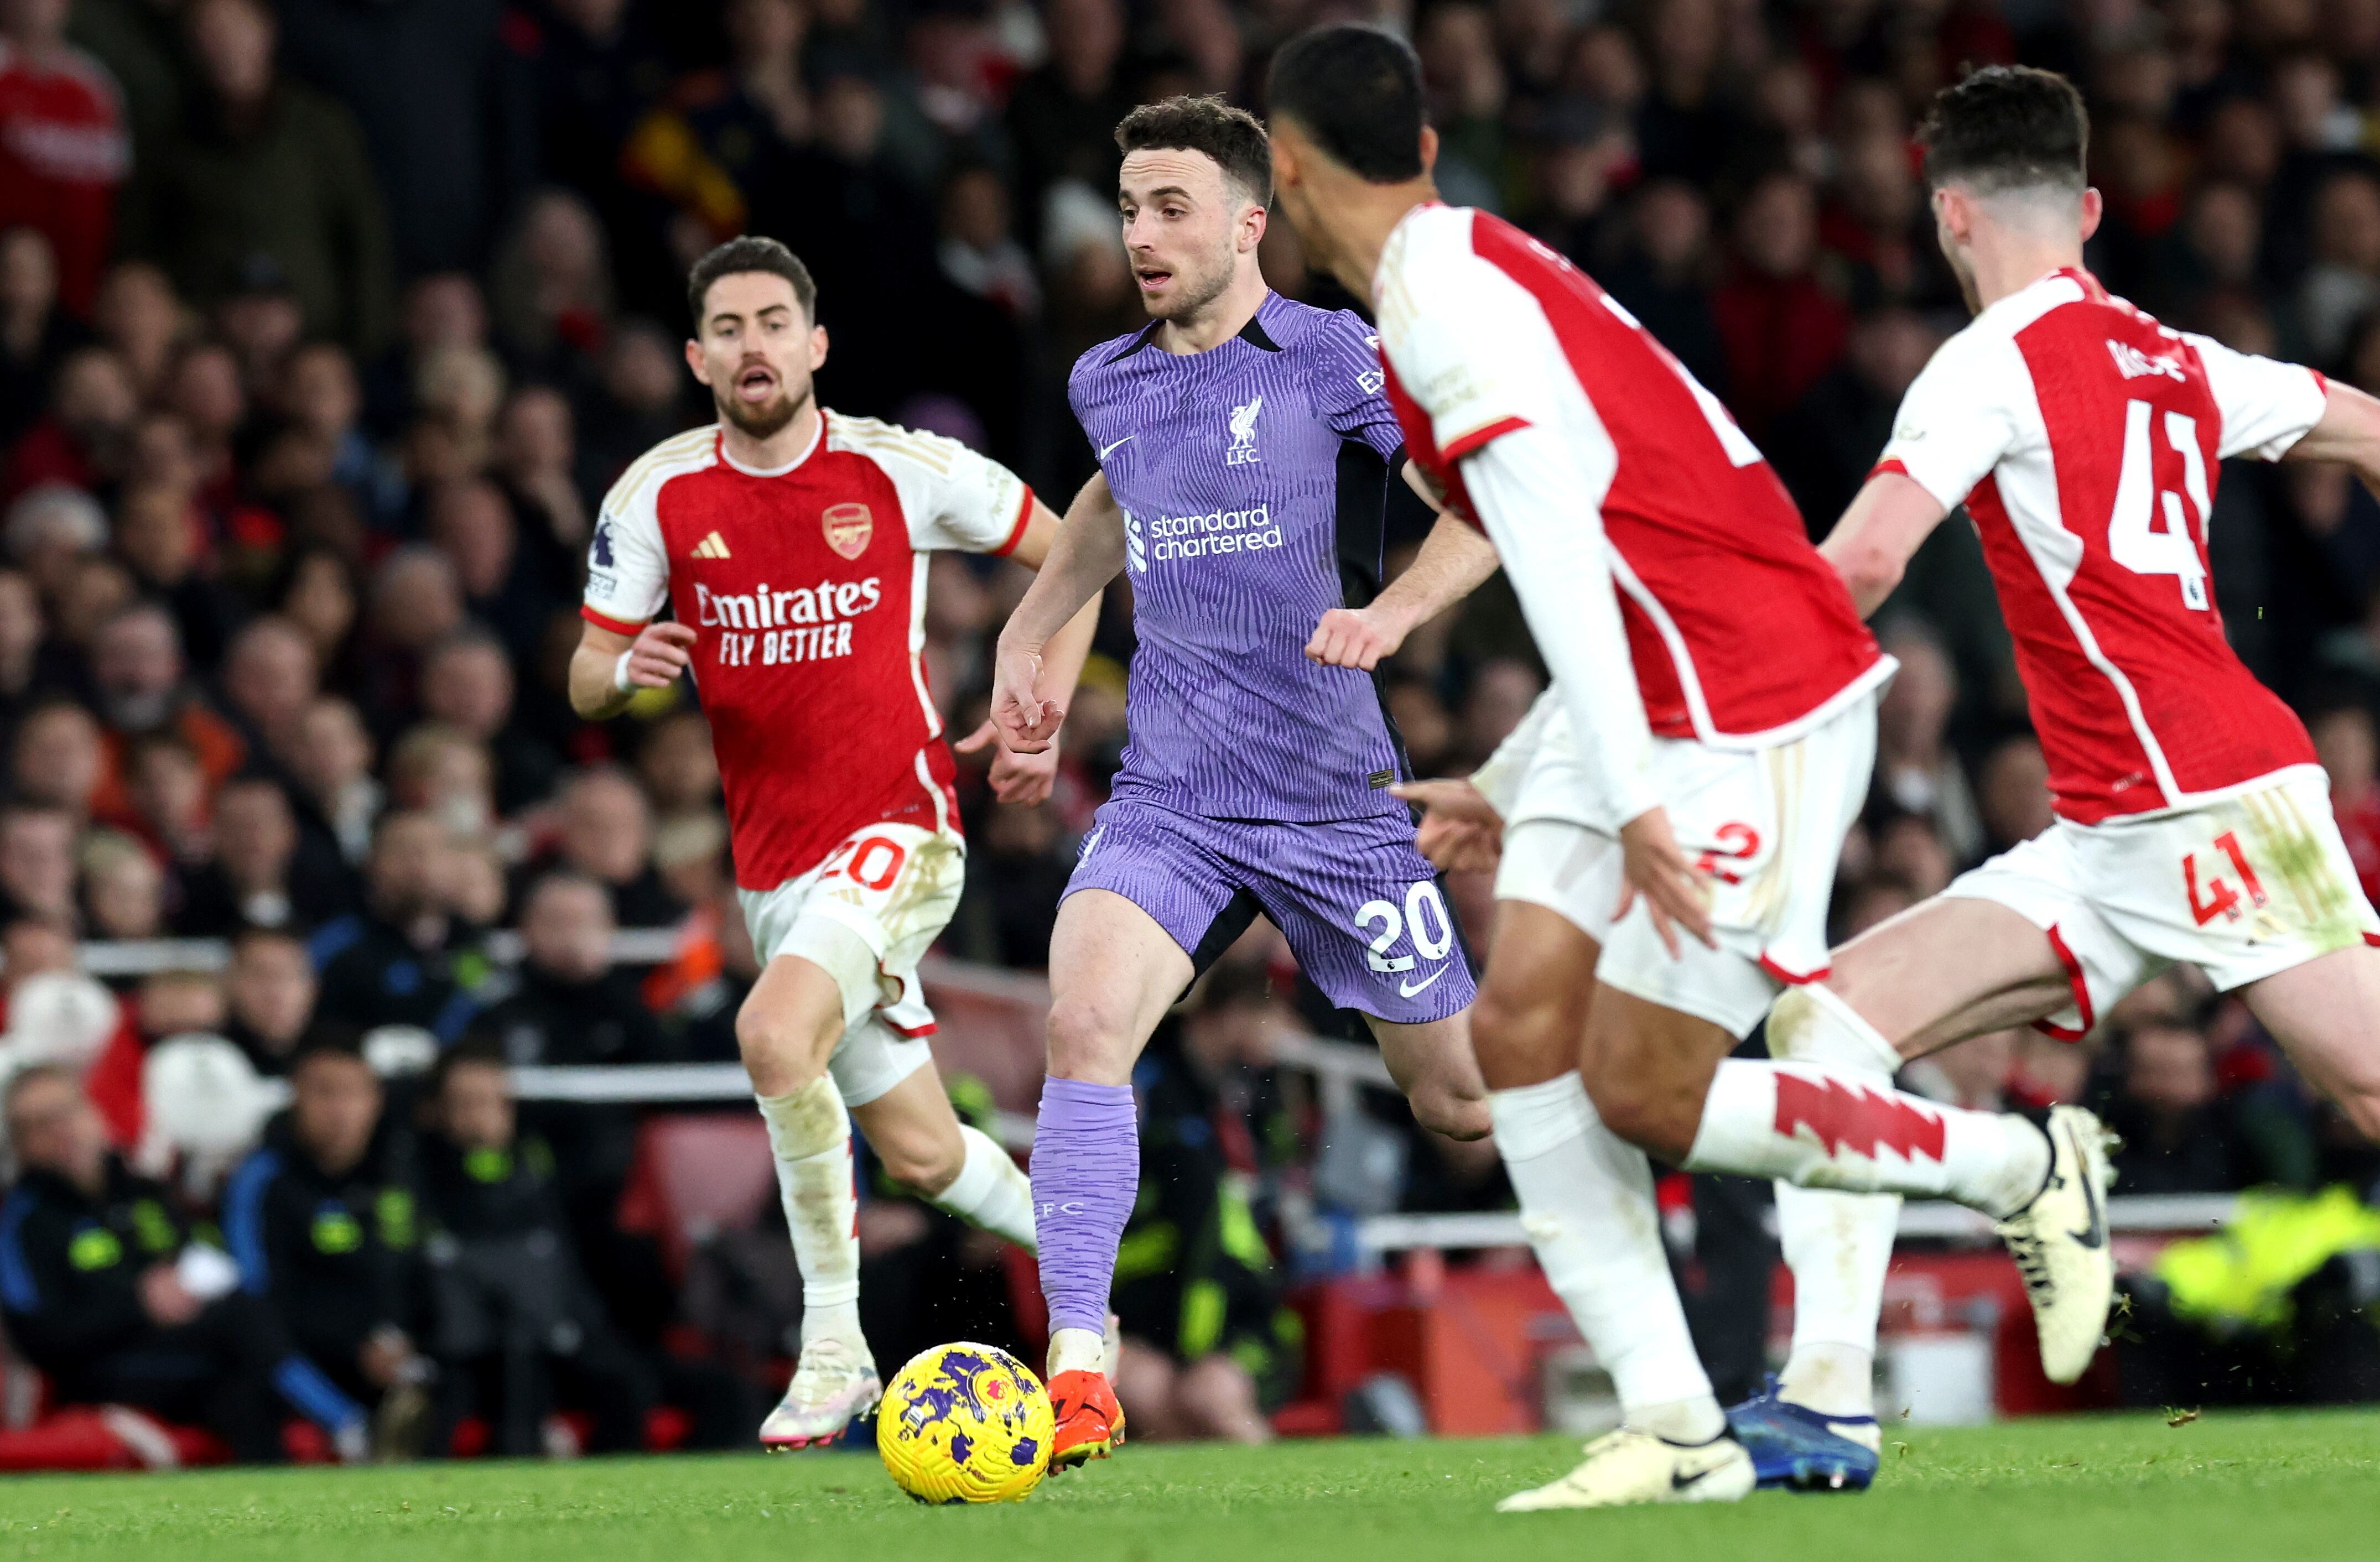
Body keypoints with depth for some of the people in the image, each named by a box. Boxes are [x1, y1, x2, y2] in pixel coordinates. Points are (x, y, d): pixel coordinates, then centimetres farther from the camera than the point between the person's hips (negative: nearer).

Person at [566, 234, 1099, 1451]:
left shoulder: (900, 471, -7)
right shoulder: (658, 495, 0)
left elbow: (1067, 553, 7)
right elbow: (585, 681, 5)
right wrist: (626, 671, -19)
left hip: (896, 830, -4)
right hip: (772, 861, 4)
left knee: (774, 1033, -30)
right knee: (920, 1154, 9)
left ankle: (833, 1346, -18)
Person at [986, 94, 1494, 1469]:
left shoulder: (1336, 362, -8)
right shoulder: (1107, 385, 8)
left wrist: (1393, 611, -25)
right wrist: (1033, 631, 28)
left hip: (1334, 791, -3)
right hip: (1168, 798, 3)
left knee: (1457, 1097, 6)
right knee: (1085, 1020, -23)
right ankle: (1078, 1378, -25)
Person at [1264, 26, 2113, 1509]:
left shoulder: (1441, 293, -14)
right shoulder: (1487, 273, 16)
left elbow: (1559, 549, -24)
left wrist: (1635, 801, -28)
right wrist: (1504, 789, 27)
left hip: (1760, 716, -10)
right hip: (1673, 708, 10)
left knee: (1641, 1094, -7)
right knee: (1521, 1022, -1)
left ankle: (2029, 1169, 9)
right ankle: (1676, 1429, -5)